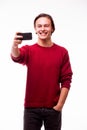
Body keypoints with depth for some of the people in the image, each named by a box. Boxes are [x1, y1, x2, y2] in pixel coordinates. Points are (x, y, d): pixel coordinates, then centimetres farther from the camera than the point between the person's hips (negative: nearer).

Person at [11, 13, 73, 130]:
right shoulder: (28, 50, 0)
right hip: (31, 108, 0)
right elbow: (16, 57, -23)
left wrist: (60, 105, -7)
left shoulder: (62, 52, 2)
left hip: (53, 108, 1)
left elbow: (66, 81, 0)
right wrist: (15, 45, -46)